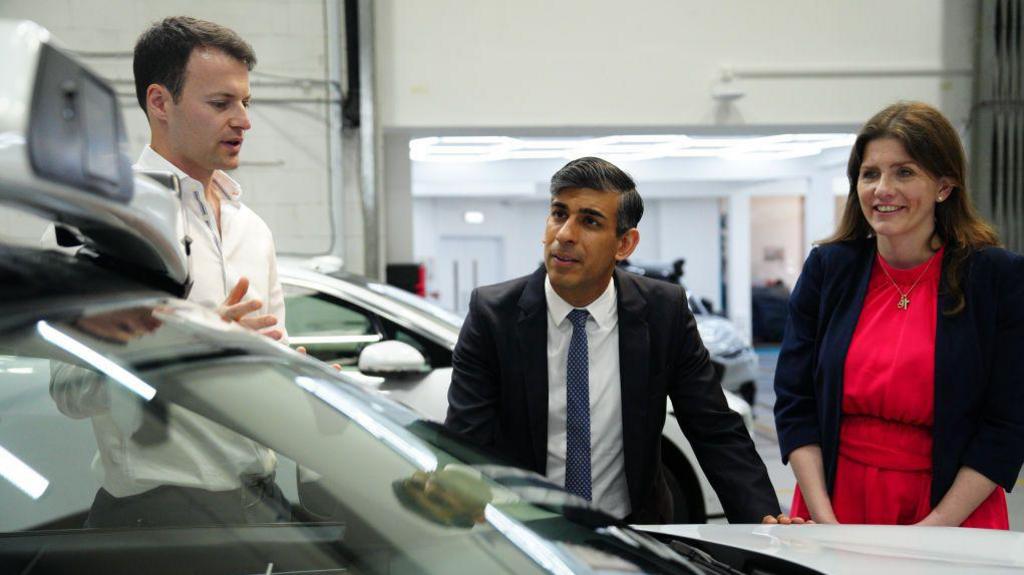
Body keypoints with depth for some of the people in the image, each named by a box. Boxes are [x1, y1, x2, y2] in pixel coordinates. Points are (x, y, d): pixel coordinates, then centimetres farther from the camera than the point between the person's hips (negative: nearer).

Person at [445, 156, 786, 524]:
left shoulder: (665, 311, -5)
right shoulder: (491, 313, -9)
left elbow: (717, 433, -2)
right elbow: (466, 445, -13)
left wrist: (762, 518, -17)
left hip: (632, 537, 3)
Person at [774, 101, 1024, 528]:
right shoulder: (827, 268, 1)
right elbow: (794, 402, 0)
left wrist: (934, 529, -14)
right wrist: (825, 522, -9)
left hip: (954, 519, -1)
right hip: (836, 505, 2)